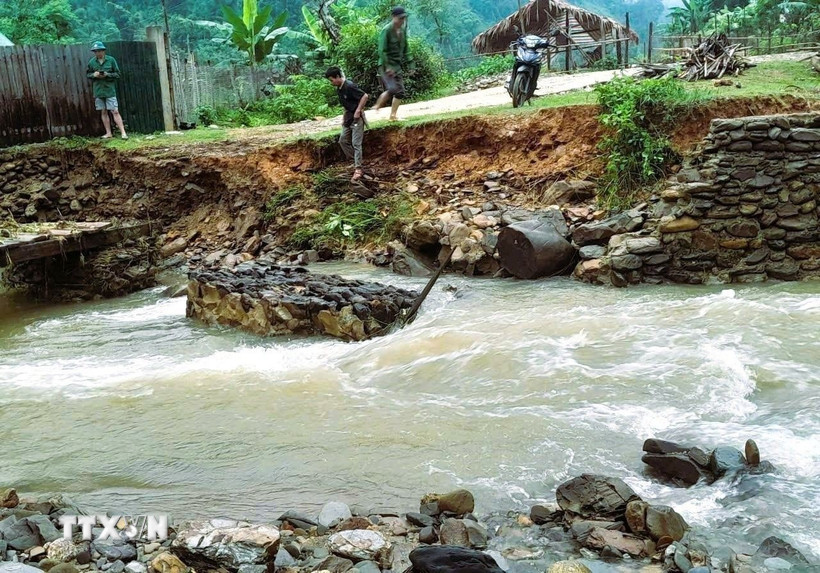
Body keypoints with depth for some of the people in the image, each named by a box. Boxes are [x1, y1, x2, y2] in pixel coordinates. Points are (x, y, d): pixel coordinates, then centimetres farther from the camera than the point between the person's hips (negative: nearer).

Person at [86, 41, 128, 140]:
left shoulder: (111, 60, -2)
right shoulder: (92, 62, 5)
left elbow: (117, 74, 0)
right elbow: (88, 74, 13)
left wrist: (107, 74, -15)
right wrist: (94, 74, -8)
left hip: (110, 90, -3)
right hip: (98, 90, 3)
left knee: (115, 111, -8)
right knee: (104, 112, 8)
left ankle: (123, 132, -9)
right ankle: (108, 133, 15)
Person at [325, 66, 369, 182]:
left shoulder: (349, 86, -21)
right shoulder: (339, 89, 6)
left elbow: (365, 96, -23)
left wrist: (358, 111, -20)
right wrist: (344, 117, 14)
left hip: (356, 117, -9)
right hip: (348, 117, 9)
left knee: (356, 143, -11)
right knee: (343, 140, 9)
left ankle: (358, 169, -10)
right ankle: (355, 161, 19)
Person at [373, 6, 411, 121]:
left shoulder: (403, 30, 9)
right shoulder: (386, 30, -13)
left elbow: (405, 49, 18)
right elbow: (382, 50, -17)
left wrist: (408, 63, 12)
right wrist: (387, 67, -22)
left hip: (398, 65, 7)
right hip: (386, 65, -7)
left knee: (400, 92, 2)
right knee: (392, 88, -23)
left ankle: (393, 114, 10)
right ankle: (377, 106, -4)